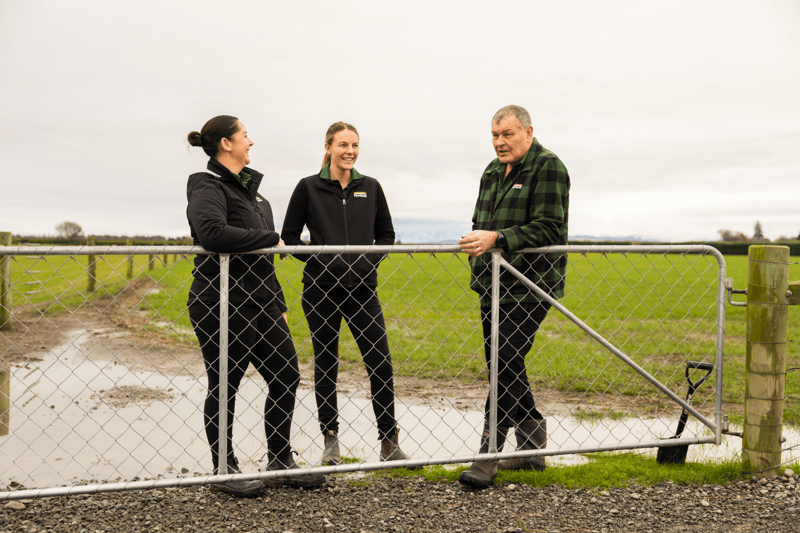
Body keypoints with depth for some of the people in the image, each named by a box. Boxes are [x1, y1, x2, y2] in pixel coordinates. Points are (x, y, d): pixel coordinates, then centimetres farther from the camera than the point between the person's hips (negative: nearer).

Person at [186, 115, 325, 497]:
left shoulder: (249, 185, 18)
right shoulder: (208, 186, -9)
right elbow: (212, 232, -31)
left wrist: (278, 301, 20)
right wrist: (271, 240, -20)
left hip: (260, 301, 9)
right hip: (222, 304, -9)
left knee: (285, 376, 9)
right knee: (224, 387, 4)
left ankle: (281, 464, 22)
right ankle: (225, 470, 21)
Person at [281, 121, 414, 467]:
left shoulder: (371, 188, 8)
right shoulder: (309, 188, 1)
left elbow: (386, 234, 15)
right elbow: (290, 235, 4)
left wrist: (369, 261, -1)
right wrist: (317, 261, -7)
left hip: (362, 288, 2)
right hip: (321, 289, -1)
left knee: (381, 363, -4)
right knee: (325, 366, 7)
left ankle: (389, 441, 9)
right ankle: (330, 440, 21)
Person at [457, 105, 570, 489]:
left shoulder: (548, 168, -7)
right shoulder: (493, 171, 18)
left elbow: (548, 229, -17)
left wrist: (497, 238, -26)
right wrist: (477, 257, 13)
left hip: (528, 287, -8)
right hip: (494, 285, 9)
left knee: (505, 367, -12)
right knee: (505, 367, 12)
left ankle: (487, 458, -4)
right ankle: (533, 448, 27)